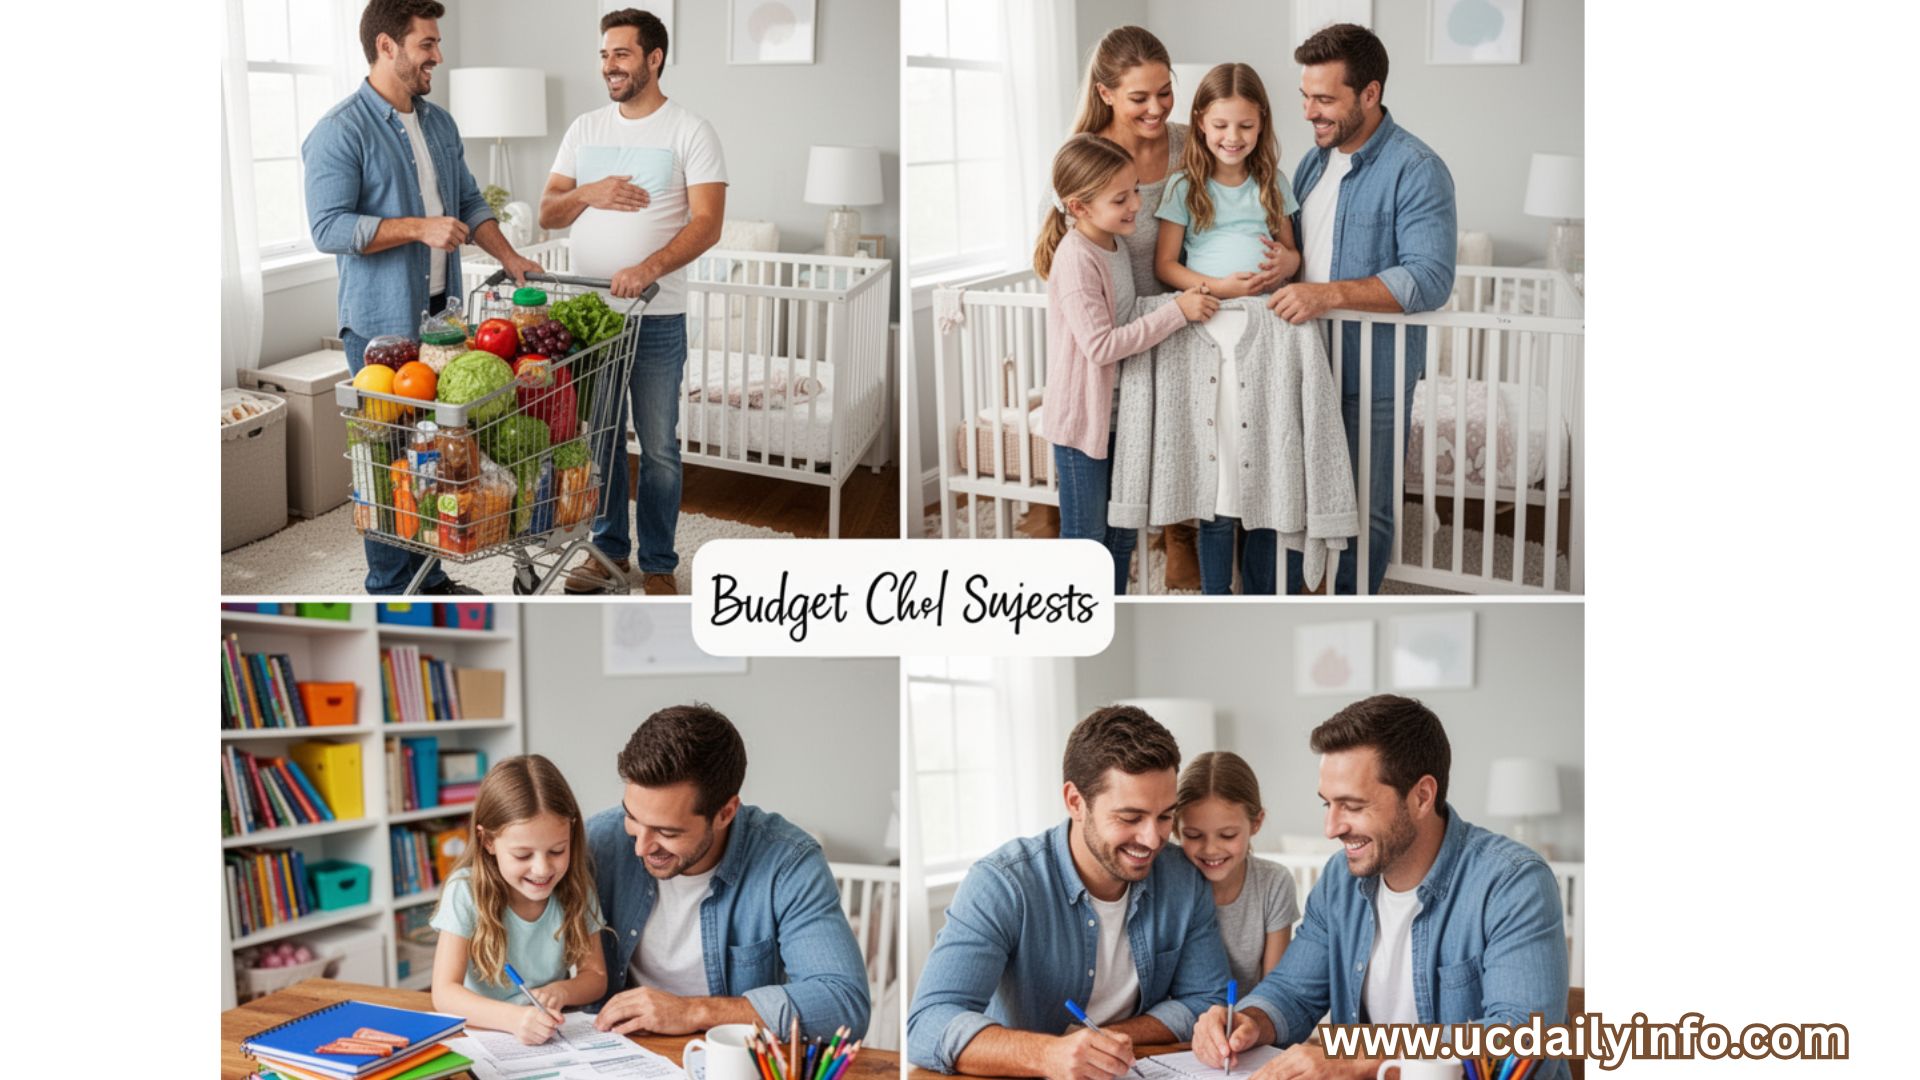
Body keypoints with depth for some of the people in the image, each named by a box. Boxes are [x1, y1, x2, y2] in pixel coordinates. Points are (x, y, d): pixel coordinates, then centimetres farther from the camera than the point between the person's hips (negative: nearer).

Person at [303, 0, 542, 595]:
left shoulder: (440, 124, 14)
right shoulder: (341, 132, -11)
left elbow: (469, 203, 21)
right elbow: (329, 228, -19)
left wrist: (510, 258, 8)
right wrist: (419, 227, -23)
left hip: (442, 316, 7)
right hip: (382, 321, -7)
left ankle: (431, 578, 21)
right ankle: (392, 594, 8)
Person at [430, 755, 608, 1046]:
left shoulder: (575, 886, -4)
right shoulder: (466, 891, -13)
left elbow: (595, 977, 5)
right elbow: (444, 992, -18)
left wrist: (560, 992, -18)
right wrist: (514, 1017, -35)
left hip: (553, 1038, 3)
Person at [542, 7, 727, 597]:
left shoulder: (690, 132, -5)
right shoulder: (585, 128, 10)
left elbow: (707, 223, -14)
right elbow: (547, 213, 11)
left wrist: (648, 268, -28)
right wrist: (588, 194, -11)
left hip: (656, 318, -4)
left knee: (658, 446, 2)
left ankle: (658, 565, 13)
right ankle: (609, 547, 26)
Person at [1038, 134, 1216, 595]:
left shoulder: (1115, 244, 4)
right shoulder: (1076, 259, -23)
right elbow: (1100, 345, -28)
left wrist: (1185, 299, 5)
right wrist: (1176, 312, -26)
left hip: (1117, 410, 9)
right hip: (1083, 415, -9)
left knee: (1121, 533, 19)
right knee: (1085, 539, 3)